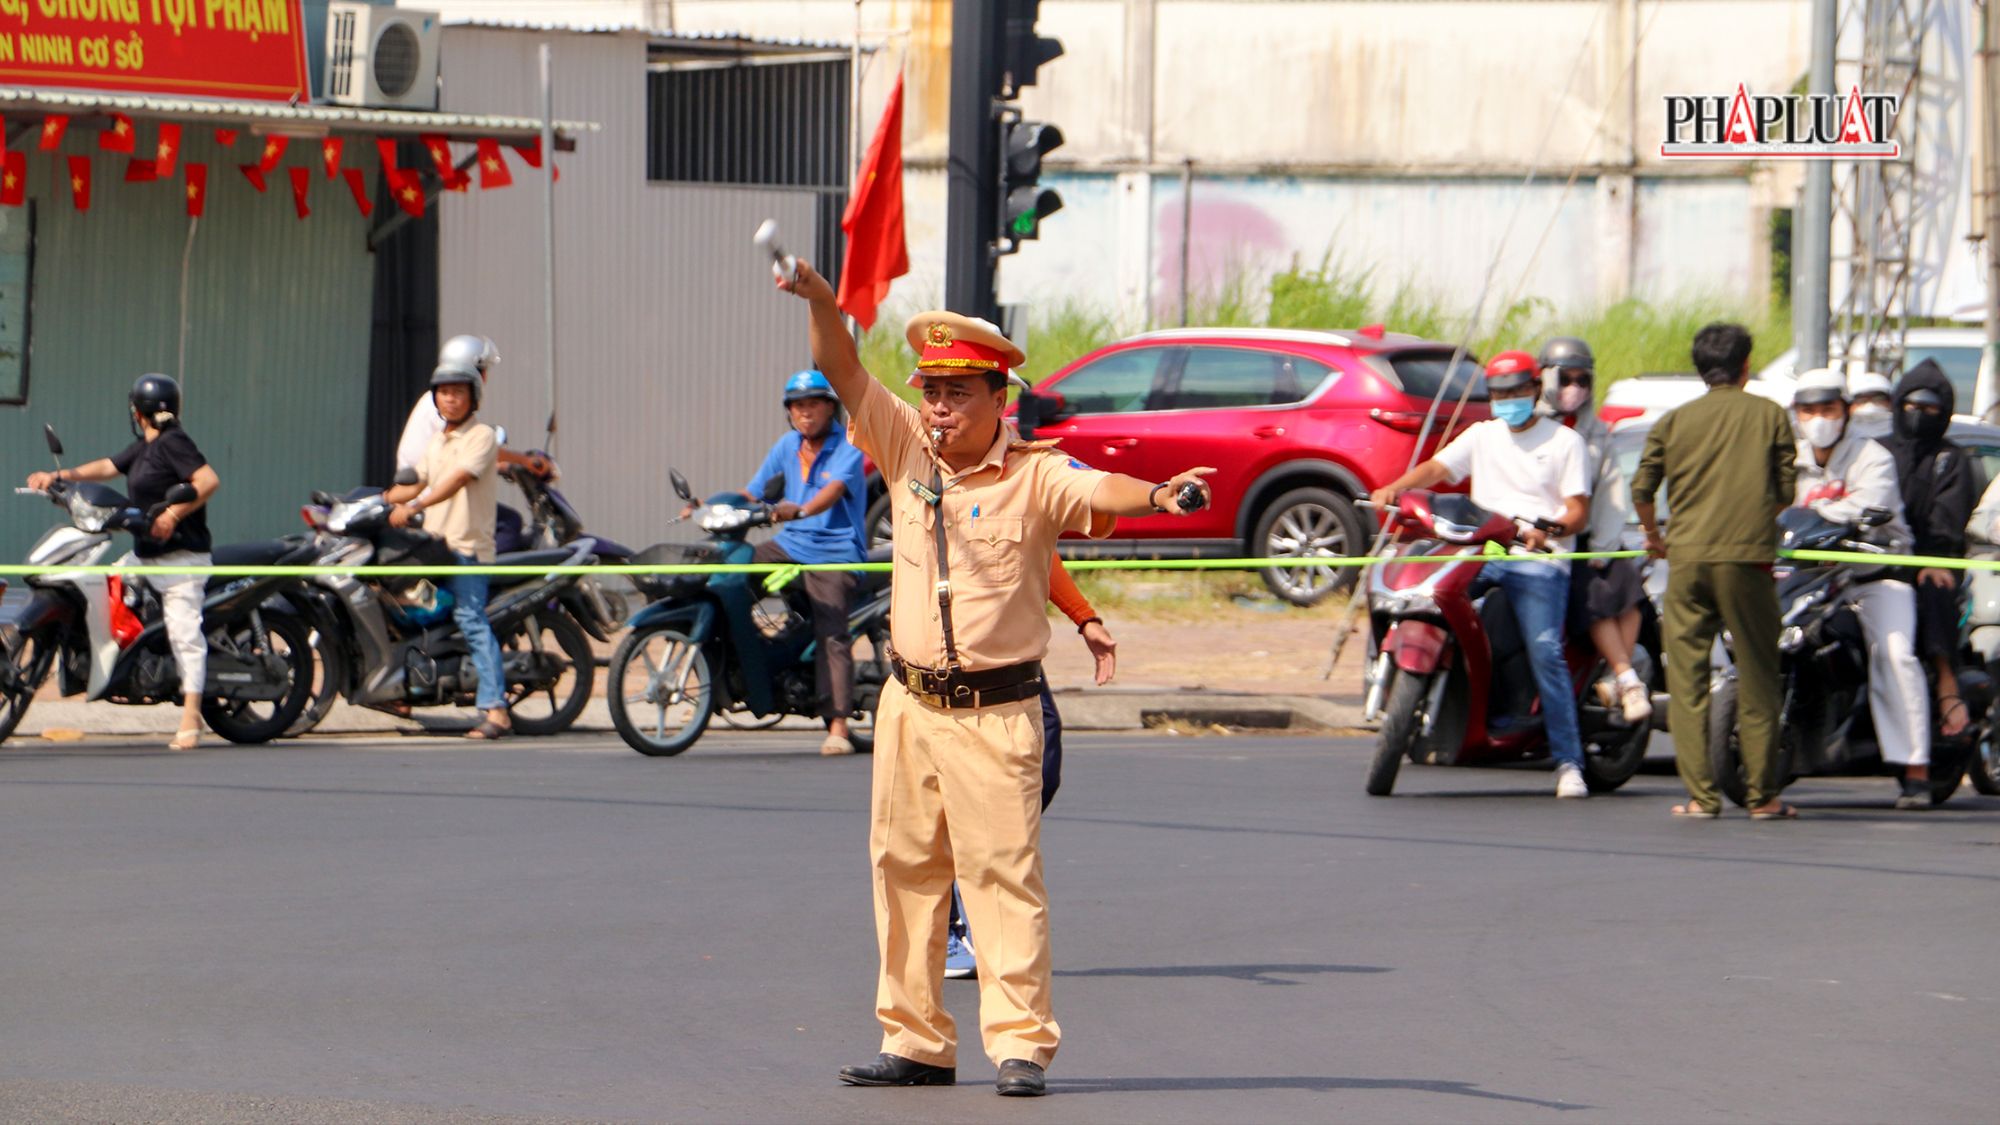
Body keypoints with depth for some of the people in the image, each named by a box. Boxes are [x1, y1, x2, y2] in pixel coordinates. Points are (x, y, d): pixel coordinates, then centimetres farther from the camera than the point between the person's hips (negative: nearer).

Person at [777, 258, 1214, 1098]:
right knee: (905, 870, 8)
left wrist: (1159, 495, -47)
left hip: (995, 713, -5)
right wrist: (820, 300, -20)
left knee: (1004, 873, -8)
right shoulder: (906, 450, 5)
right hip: (910, 704, 5)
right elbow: (844, 375, -2)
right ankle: (915, 1042, 16)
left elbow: (1098, 491, -25)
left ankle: (1021, 1045, -8)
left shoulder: (1032, 476, -8)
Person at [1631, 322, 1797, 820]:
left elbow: (1641, 489, 4)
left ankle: (1700, 794, 0)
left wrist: (1654, 536, 22)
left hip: (1688, 556, 1)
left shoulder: (1675, 420, 8)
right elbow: (1786, 491, 4)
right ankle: (1763, 794, 6)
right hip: (1747, 556, -1)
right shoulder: (1769, 415, 5)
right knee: (1756, 676, 5)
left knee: (1687, 675, 5)